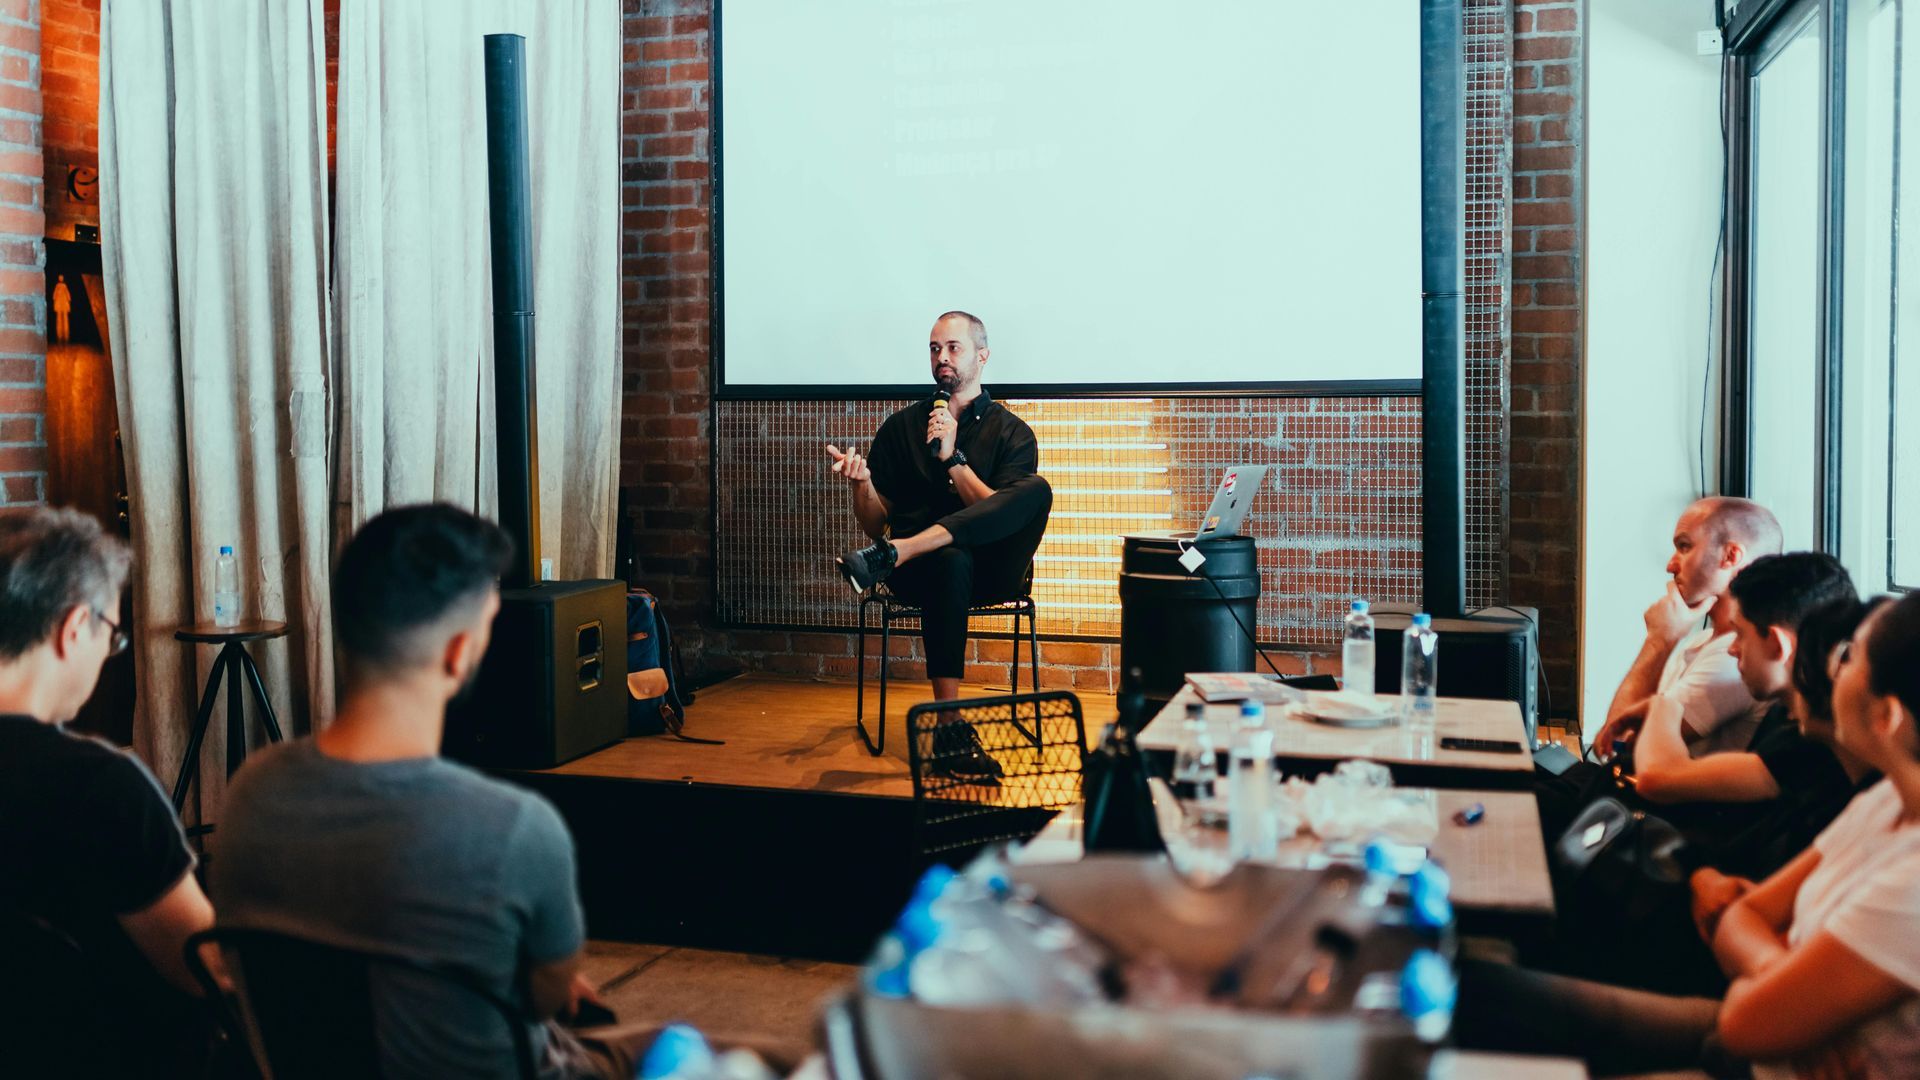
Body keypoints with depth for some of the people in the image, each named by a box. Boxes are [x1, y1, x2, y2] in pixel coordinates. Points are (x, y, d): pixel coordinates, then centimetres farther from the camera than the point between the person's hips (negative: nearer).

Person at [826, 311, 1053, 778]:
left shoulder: (1012, 433, 9)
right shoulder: (900, 427, 15)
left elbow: (1002, 515, -6)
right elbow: (876, 525, 12)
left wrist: (951, 456, -11)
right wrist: (861, 483, -9)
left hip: (988, 571, 0)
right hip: (918, 570, 0)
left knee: (1037, 490, -29)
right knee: (951, 561, -39)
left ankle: (890, 556, -38)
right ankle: (951, 731, -39)